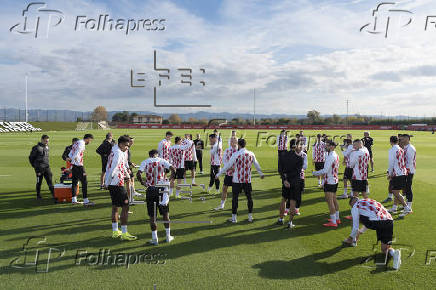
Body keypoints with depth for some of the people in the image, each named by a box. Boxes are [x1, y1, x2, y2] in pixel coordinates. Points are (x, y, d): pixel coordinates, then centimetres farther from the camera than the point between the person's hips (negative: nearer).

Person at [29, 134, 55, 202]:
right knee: (39, 182, 8)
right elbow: (31, 157, -2)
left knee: (50, 182, -3)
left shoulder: (47, 147, 11)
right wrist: (35, 166, 1)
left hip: (47, 167, 5)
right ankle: (38, 196, 23)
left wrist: (47, 164, 12)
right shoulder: (37, 148, -8)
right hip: (39, 168, -5)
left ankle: (54, 195, -7)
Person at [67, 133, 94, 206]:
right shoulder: (82, 143, -13)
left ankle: (74, 200, 18)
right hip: (78, 166, -9)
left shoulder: (77, 142, 16)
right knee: (84, 182, -4)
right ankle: (85, 201, -2)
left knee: (75, 182, 13)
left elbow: (71, 154, 15)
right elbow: (76, 154, -18)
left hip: (74, 165, 9)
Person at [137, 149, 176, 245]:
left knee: (152, 215, 8)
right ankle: (168, 236, 23)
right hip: (162, 188, 1)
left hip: (150, 189, -1)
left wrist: (142, 182, 5)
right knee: (165, 213, 15)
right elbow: (173, 169, -7)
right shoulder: (162, 161, 6)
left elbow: (138, 174, -10)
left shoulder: (145, 162, 5)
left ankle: (154, 239, 10)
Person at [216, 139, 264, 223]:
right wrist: (261, 174, 32)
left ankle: (234, 218, 10)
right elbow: (256, 165, 16)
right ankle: (250, 217, 20)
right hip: (247, 180, 4)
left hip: (237, 180, -4)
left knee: (235, 198, 5)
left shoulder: (236, 154, -11)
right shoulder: (251, 154, 3)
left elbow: (228, 166, -10)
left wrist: (218, 174, -1)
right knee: (249, 197, 12)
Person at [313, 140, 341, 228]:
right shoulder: (336, 156, 9)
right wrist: (320, 173, 15)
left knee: (329, 201, -4)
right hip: (335, 180, 10)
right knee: (334, 200, 18)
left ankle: (333, 222, 0)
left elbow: (325, 170, -24)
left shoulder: (330, 157, -21)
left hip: (329, 181, -10)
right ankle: (337, 219, 28)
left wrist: (316, 173, -9)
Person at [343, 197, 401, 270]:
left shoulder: (355, 206, 13)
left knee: (359, 216, 21)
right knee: (385, 250, 14)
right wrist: (361, 231, 59)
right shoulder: (368, 201, 35)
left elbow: (355, 228, 12)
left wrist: (352, 239, 28)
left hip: (377, 222, -6)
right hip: (389, 221, 7)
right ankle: (394, 253, -19)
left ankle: (353, 241, 30)